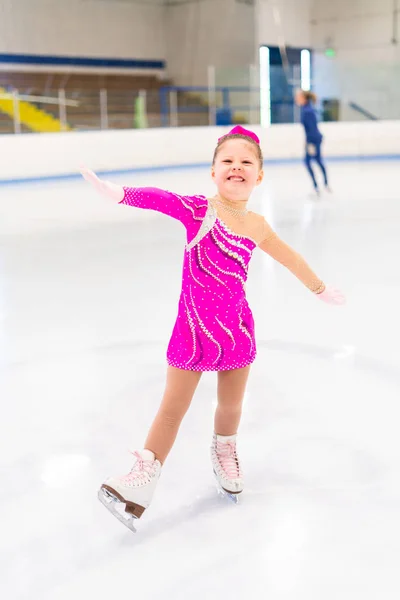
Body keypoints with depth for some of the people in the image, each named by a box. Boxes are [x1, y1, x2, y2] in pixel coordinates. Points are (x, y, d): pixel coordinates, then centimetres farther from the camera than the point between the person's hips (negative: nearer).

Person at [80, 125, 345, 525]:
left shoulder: (256, 227, 0)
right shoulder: (198, 210, -12)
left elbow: (289, 258, 18)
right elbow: (159, 199, -30)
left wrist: (320, 288, 32)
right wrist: (118, 193, -50)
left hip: (236, 329, 3)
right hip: (193, 328, -3)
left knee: (231, 406, 17)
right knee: (173, 408, 3)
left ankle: (224, 451, 48)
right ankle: (144, 477, 16)